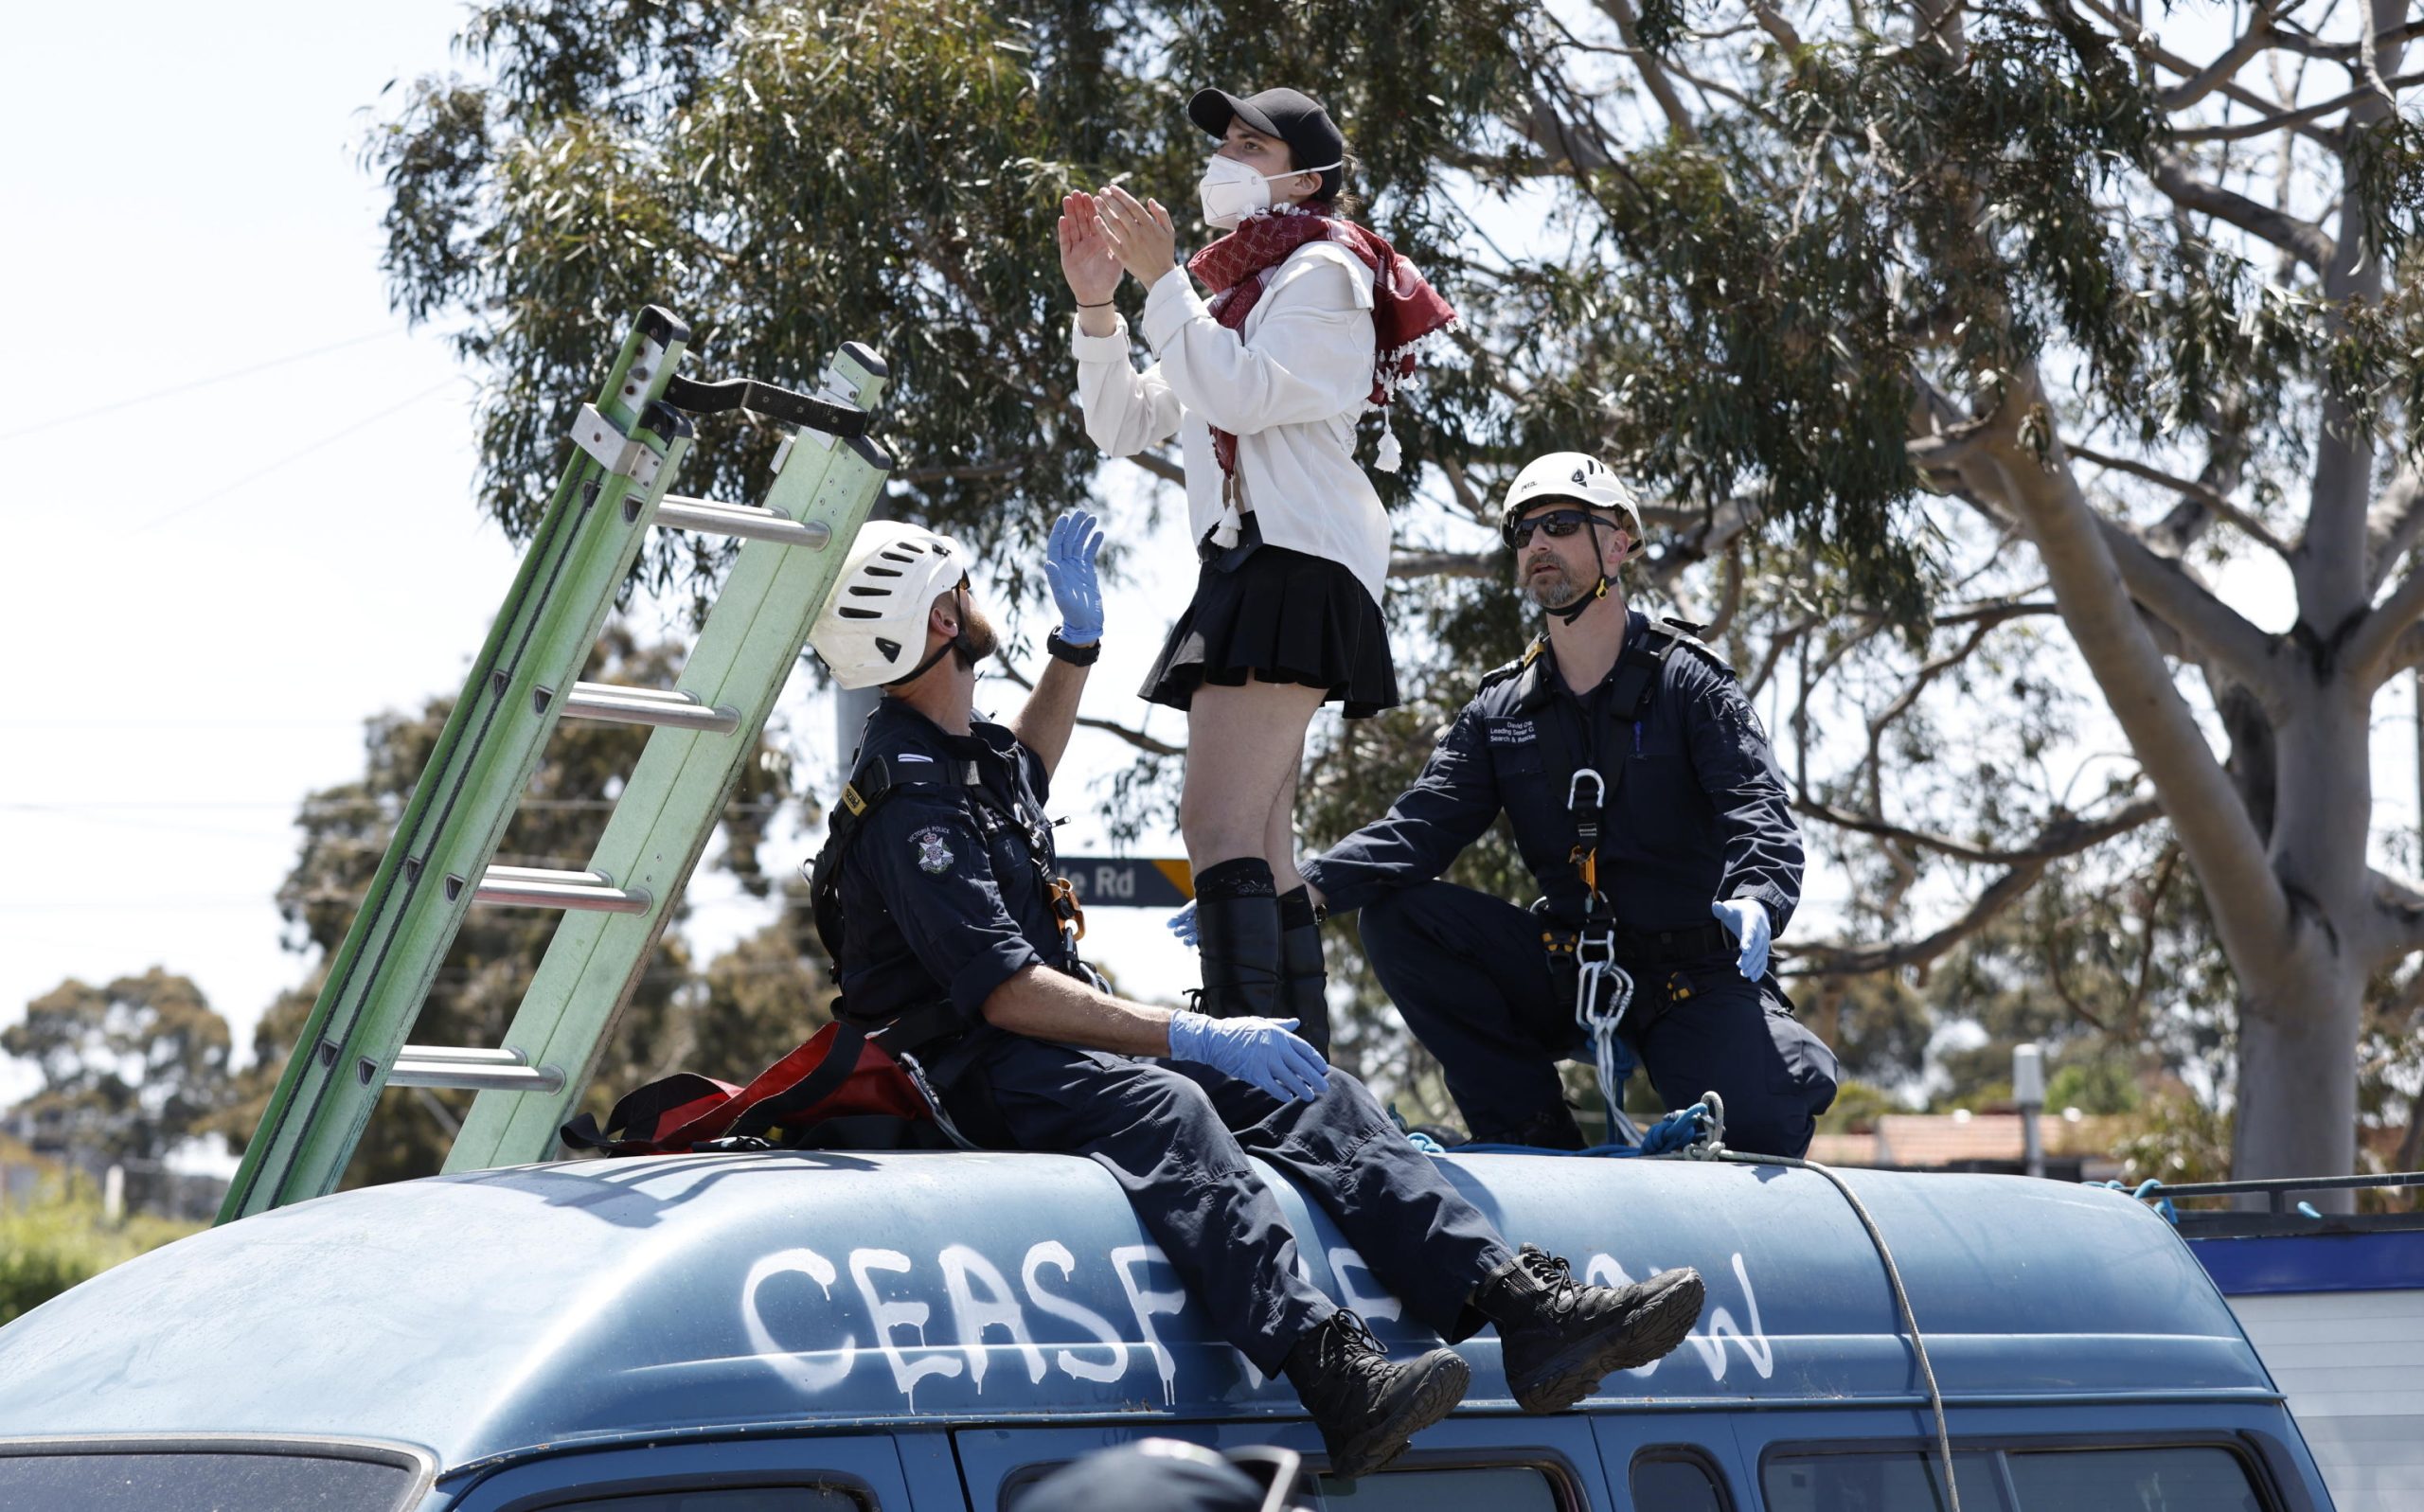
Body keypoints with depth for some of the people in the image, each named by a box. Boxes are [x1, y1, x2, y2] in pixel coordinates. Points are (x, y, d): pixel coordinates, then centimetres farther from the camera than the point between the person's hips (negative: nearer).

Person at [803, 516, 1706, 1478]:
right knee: (1162, 1108, -38)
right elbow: (1006, 991, -24)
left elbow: (1026, 772, 44)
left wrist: (1078, 640, 33)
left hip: (1074, 1050, 10)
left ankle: (1526, 1308, -25)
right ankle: (1333, 1377, -59)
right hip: (985, 1079, -10)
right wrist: (1192, 1037, -29)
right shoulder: (905, 803, -15)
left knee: (1308, 1096, -9)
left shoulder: (962, 751, 16)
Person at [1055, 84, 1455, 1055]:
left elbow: (1242, 393, -15)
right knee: (1259, 847, 5)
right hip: (1240, 565, 10)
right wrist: (1097, 304, 9)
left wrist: (1160, 280, -12)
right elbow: (1123, 427, 20)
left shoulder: (1322, 268, 1)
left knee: (1218, 824, -22)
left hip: (1298, 559, -10)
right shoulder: (1227, 294, 27)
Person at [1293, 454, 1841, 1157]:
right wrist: (1303, 888, -20)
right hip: (1567, 973, 4)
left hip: (1696, 974, -4)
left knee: (1765, 1114, -32)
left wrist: (1756, 901, -39)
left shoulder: (1689, 682, -2)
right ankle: (1534, 1134, -10)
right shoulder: (1501, 709, 10)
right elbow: (1423, 823, -2)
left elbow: (1757, 809, -15)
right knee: (1396, 915, -16)